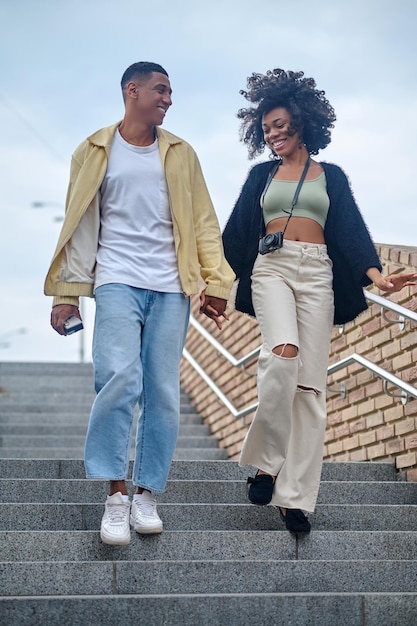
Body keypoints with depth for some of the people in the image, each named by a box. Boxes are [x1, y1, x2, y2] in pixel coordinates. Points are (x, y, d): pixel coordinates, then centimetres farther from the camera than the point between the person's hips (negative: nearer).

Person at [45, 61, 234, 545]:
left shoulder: (180, 154, 15)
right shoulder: (95, 152, 11)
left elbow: (202, 222, 12)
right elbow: (79, 225, 10)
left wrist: (215, 284, 2)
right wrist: (67, 293, 5)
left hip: (170, 287, 2)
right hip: (118, 281, -2)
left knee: (163, 392, -2)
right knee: (119, 376, -20)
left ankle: (147, 495, 8)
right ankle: (115, 495, -12)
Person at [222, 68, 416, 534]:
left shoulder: (331, 177, 16)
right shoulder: (262, 175, 18)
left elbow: (350, 230, 6)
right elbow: (236, 232, 17)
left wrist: (376, 275, -11)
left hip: (317, 273, 1)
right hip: (271, 268, 0)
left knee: (310, 383, -8)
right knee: (283, 355, -30)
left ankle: (295, 495, -8)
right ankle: (265, 460, -19)